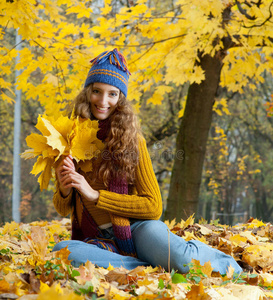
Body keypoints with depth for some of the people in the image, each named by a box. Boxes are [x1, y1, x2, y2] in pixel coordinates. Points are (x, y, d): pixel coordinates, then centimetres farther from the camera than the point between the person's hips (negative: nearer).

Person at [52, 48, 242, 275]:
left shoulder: (132, 140, -1)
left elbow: (154, 206, -5)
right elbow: (63, 210, 12)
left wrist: (95, 195, -13)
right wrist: (65, 190, -13)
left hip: (135, 228, -2)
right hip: (96, 239, 2)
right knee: (61, 250, -33)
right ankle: (150, 269, -25)